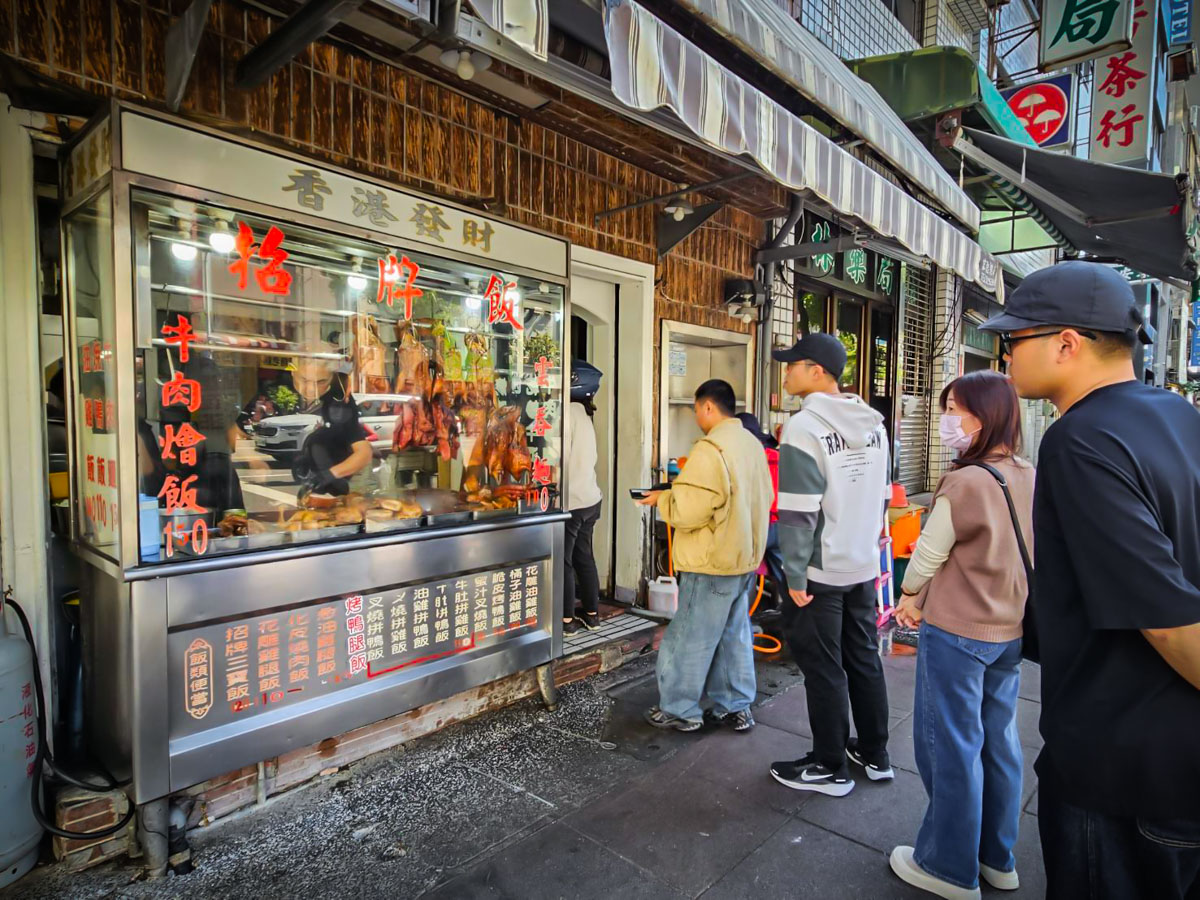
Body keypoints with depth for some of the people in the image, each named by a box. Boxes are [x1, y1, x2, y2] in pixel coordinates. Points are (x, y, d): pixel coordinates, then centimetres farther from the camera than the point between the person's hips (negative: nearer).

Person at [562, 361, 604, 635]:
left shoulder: (568, 411, -14)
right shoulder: (583, 413, 13)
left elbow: (560, 457, -17)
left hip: (570, 500, -9)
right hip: (589, 497, 9)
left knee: (563, 561, 1)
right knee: (584, 557, 16)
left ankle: (566, 620, 9)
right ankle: (592, 614, 24)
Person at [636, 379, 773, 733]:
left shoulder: (710, 448, -20)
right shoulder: (752, 444, 9)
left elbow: (689, 510, -24)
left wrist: (662, 498, -3)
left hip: (712, 561, -9)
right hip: (745, 557, 9)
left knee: (690, 637, 4)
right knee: (734, 635, 17)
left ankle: (679, 709, 17)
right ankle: (736, 706, 26)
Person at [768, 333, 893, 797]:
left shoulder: (805, 427, -19)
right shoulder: (873, 423, 6)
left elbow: (799, 512, -22)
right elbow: (882, 497, 14)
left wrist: (794, 575, -15)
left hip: (822, 571, -8)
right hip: (865, 565, 8)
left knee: (823, 668, 6)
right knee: (864, 659, 19)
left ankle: (830, 768, 21)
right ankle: (874, 754, 34)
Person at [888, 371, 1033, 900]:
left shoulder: (964, 483, -23)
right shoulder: (1030, 479, 0)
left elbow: (928, 555, -12)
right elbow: (998, 557, 9)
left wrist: (909, 596, 9)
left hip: (957, 636, -7)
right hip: (1012, 633, 7)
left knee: (951, 746, 8)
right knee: (998, 740, 19)